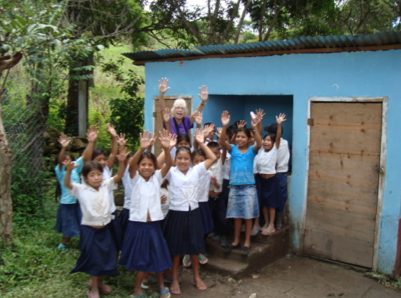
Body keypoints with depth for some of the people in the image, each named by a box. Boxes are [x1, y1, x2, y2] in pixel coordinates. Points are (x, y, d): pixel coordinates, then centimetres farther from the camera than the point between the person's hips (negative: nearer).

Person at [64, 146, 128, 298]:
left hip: (104, 229, 4)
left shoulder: (106, 186, 0)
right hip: (89, 229, -4)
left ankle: (97, 281, 39)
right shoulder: (81, 190, -9)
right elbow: (67, 184, -23)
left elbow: (118, 176, -9)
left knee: (106, 258, 14)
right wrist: (69, 170, -42)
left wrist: (121, 161, -25)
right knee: (94, 259, 6)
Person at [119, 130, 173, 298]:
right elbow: (131, 165, -23)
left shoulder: (157, 178, 2)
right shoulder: (135, 178, -3)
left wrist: (166, 148, -35)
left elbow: (168, 164, -14)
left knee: (158, 255, 12)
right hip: (137, 223, -2)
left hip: (154, 224, 2)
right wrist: (142, 148, -42)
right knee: (140, 257, 7)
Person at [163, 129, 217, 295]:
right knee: (175, 248, 8)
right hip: (176, 213, -2)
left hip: (193, 213, 2)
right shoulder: (171, 173, -5)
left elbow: (212, 158, -1)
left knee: (195, 247, 13)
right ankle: (174, 280, 23)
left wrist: (201, 143, -6)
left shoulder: (196, 171, 1)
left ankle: (196, 278, 30)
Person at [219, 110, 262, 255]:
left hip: (248, 187, -2)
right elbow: (222, 142, -16)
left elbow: (259, 144, -23)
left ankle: (247, 242, 17)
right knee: (236, 216, 12)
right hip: (234, 187, 2)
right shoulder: (233, 149, 1)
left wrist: (255, 128, -35)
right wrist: (224, 126, -29)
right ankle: (236, 241, 25)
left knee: (248, 216, 5)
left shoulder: (252, 150, -2)